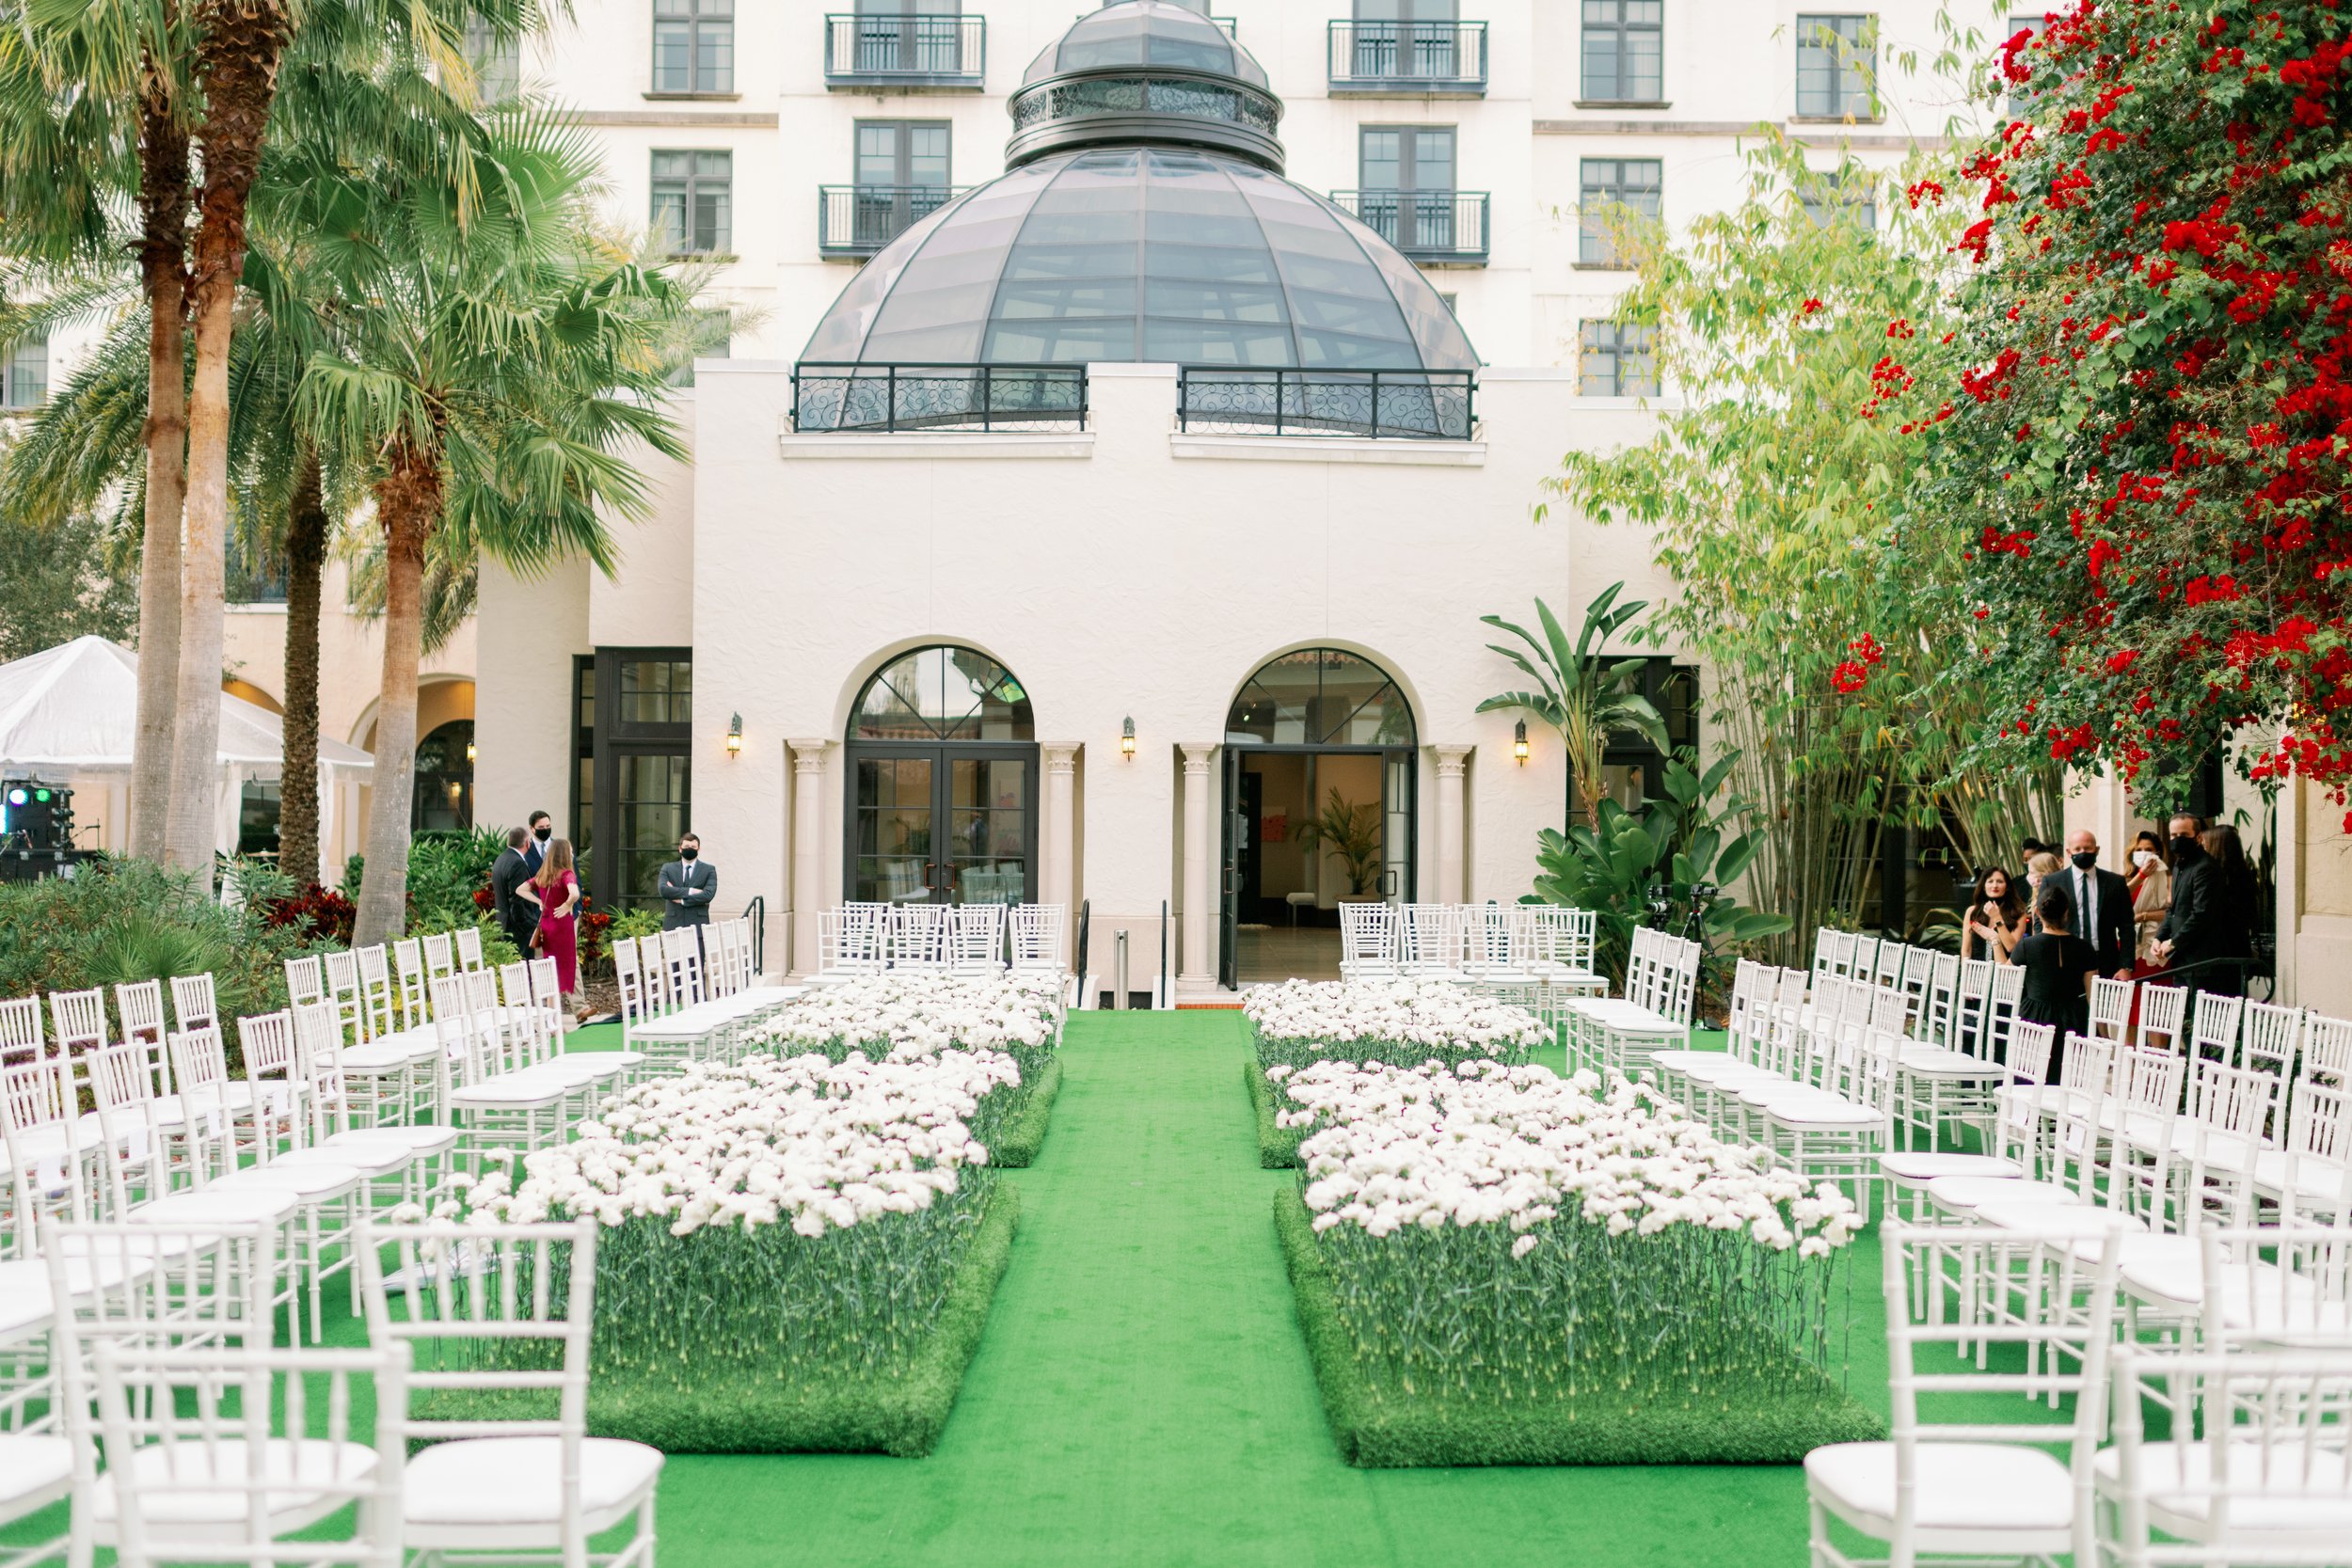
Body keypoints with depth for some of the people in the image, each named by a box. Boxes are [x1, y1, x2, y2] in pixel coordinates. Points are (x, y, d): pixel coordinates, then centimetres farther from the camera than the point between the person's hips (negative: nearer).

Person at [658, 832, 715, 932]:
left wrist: (682, 900, -7)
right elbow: (663, 890, -6)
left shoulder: (709, 870, 7)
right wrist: (690, 891, -12)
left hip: (698, 925, -1)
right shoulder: (667, 869, 12)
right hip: (673, 926, 1)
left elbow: (708, 894, -7)